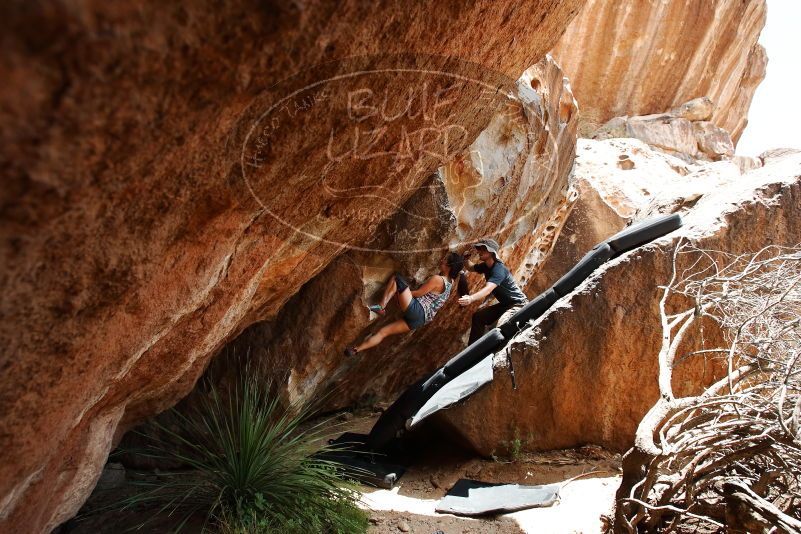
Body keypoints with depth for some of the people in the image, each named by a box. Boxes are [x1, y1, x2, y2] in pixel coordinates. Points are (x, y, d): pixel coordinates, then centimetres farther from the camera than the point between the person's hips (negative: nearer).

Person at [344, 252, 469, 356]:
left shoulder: (437, 279, -11)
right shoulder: (450, 281, 12)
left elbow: (418, 293, -8)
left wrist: (398, 292, 5)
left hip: (415, 311, -9)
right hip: (421, 319, 9)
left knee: (397, 279, -7)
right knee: (383, 331, 10)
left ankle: (381, 306, -10)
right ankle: (356, 350, 8)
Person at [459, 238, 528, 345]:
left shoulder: (499, 269, -27)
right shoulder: (486, 266, 2)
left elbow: (488, 289, -42)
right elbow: (470, 268, 21)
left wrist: (471, 298, -58)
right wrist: (465, 259, -3)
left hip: (518, 304, -10)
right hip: (504, 304, 10)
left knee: (502, 323, -37)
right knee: (478, 316, 9)